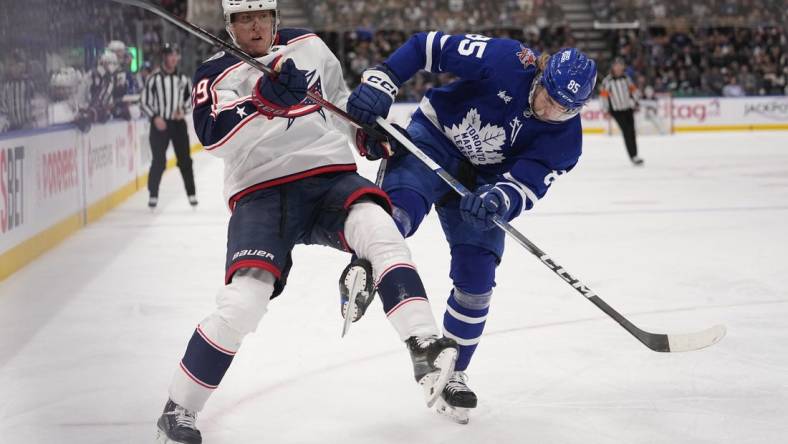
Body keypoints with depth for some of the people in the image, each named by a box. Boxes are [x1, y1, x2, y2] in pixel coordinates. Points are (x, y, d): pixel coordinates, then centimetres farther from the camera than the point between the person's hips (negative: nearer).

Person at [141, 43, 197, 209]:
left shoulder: (183, 79, 5)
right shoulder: (153, 79, -5)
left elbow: (190, 99, 16)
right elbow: (144, 102, -3)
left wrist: (184, 110, -4)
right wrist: (155, 117, -15)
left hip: (178, 123, 3)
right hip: (160, 124, -3)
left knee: (185, 160, 4)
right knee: (159, 161, -4)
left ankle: (191, 194, 13)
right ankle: (153, 195, 6)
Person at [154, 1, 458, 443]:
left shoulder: (309, 47, 13)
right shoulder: (216, 74, 3)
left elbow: (339, 99, 33)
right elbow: (215, 136, -17)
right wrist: (267, 96, -28)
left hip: (331, 176, 2)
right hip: (261, 193, -2)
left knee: (377, 225, -32)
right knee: (243, 302, -19)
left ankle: (425, 347, -36)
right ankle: (179, 409, -2)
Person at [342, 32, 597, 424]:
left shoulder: (565, 139, -17)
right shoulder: (507, 61, -27)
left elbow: (524, 187, -23)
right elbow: (428, 46, -21)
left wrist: (497, 199, -46)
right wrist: (380, 81, -31)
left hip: (483, 178, 2)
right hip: (434, 138, -2)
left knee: (476, 279, -2)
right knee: (403, 205, -34)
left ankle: (451, 374, 13)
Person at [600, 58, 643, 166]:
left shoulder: (626, 78, 5)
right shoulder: (607, 81, -10)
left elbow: (633, 90, 17)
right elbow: (603, 95, -8)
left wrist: (635, 102, 14)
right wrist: (606, 110, -9)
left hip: (629, 109, 5)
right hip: (617, 111, -5)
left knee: (632, 132, 8)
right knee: (627, 132, -13)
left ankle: (635, 155, 20)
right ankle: (633, 156, -12)